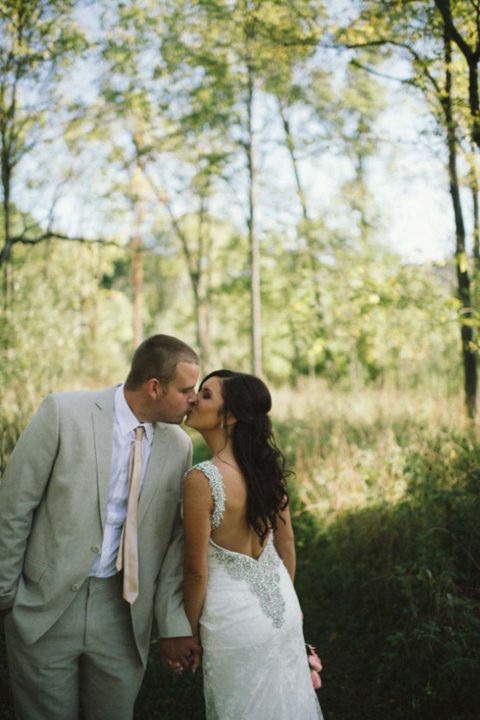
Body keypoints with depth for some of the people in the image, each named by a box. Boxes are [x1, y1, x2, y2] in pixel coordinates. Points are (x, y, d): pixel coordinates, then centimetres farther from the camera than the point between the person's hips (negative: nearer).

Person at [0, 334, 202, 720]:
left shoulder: (179, 446, 0)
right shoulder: (63, 412, -13)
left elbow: (172, 540, 4)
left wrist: (175, 624, 1)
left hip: (123, 613, 3)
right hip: (47, 602, -3)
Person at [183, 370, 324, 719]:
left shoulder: (201, 479, -25)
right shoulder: (268, 464, -6)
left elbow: (197, 571, -17)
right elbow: (287, 542, 4)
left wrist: (191, 631, -2)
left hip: (235, 615, -6)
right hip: (281, 604, 6)